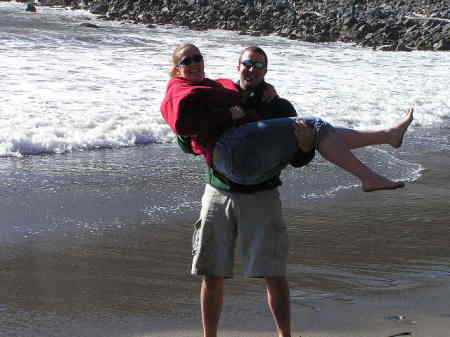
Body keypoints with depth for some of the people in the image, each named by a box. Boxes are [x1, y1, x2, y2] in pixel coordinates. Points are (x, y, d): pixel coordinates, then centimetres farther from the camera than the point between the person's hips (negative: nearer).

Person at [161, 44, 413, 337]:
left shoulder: (279, 108, 6)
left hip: (261, 197, -1)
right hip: (219, 193, 1)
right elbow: (189, 146, 11)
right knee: (213, 276, 4)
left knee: (274, 274, -5)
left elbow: (299, 159, 3)